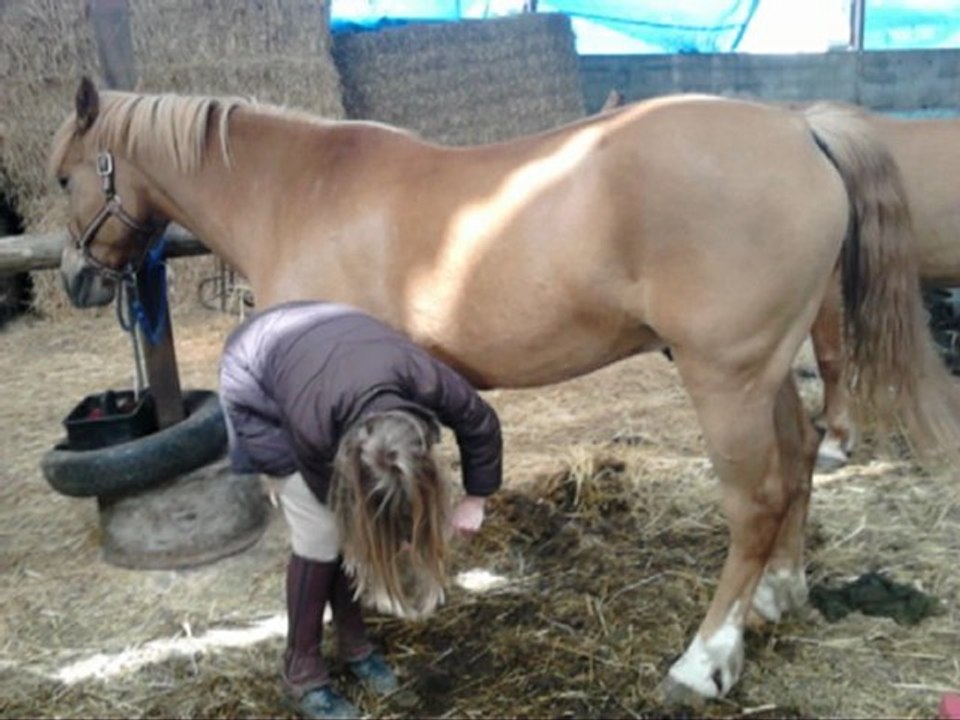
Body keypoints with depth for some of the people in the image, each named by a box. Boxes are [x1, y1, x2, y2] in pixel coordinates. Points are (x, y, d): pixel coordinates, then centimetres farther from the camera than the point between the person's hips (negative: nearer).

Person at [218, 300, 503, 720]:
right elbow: (331, 492, -18)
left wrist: (475, 500, -4)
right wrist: (381, 533, -5)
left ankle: (353, 643, 20)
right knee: (321, 534, -11)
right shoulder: (312, 427, -41)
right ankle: (301, 672, 7)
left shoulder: (426, 380, -35)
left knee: (351, 528, -1)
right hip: (256, 379, -4)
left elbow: (483, 428, -13)